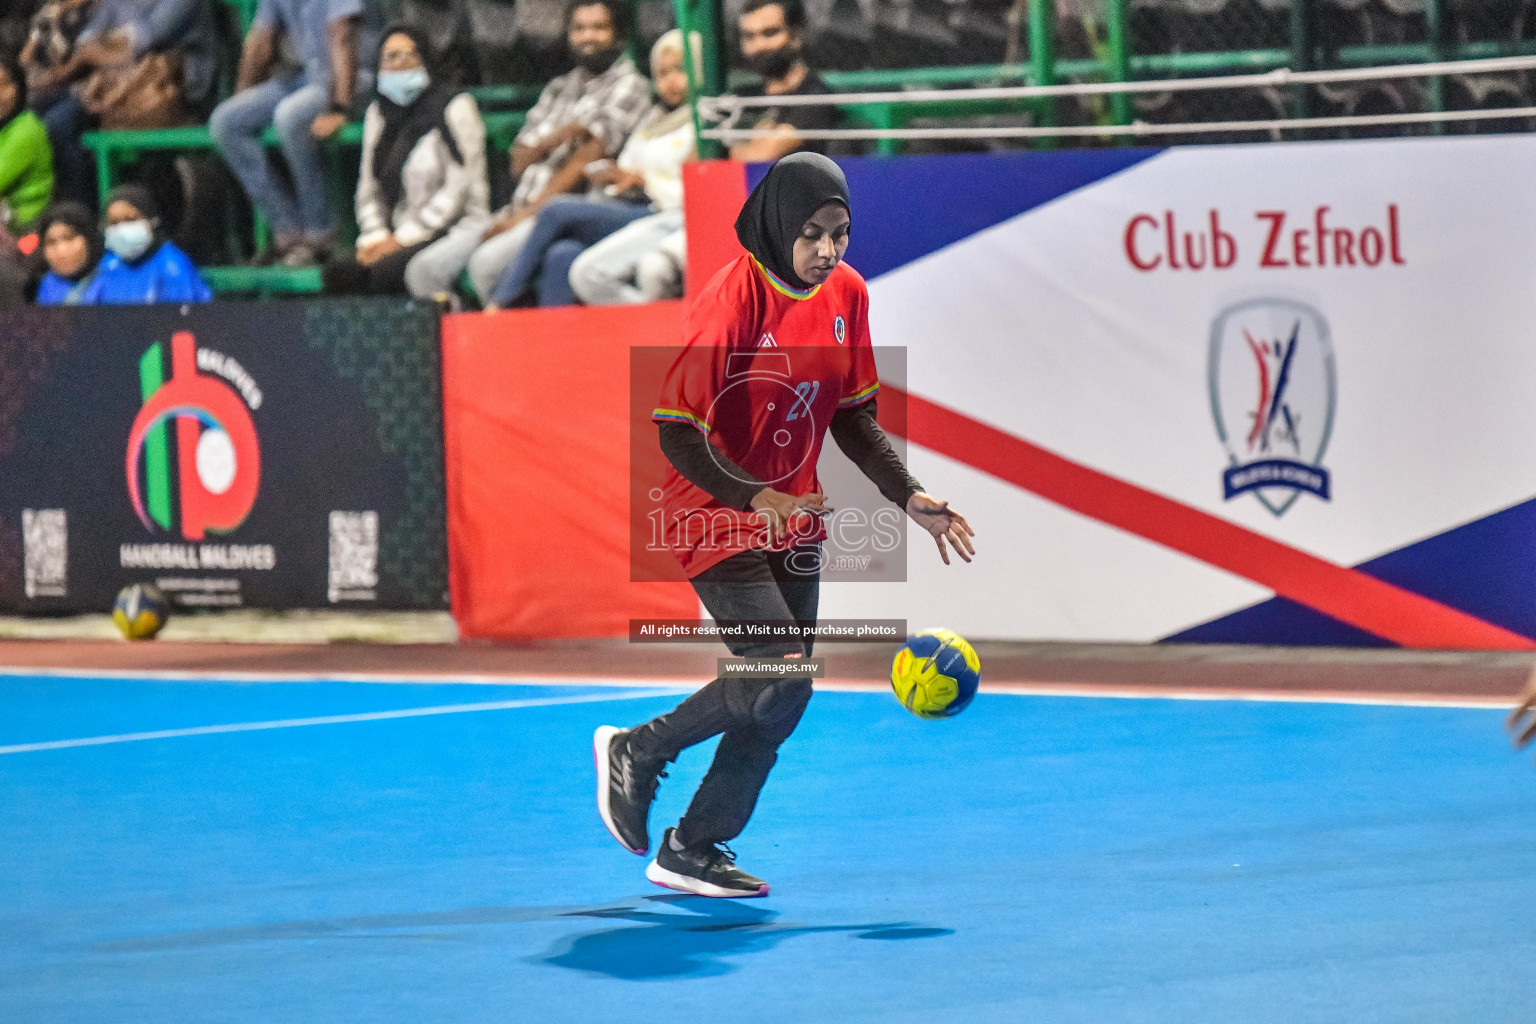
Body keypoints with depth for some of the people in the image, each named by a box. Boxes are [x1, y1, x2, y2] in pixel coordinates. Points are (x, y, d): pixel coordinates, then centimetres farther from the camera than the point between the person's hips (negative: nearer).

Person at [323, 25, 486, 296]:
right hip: (400, 236, 6)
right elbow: (369, 187, 18)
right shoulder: (379, 112, 17)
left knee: (386, 270, -33)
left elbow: (458, 191, -10)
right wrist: (375, 237, -2)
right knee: (338, 272, -22)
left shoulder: (454, 108, -2)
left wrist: (403, 239, -13)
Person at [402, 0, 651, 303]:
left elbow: (584, 162, -9)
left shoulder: (628, 85, 1)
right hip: (520, 212, 8)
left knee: (487, 262, -33)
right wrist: (553, 139, -4)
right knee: (425, 269, -9)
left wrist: (526, 214, -14)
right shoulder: (558, 89, 24)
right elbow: (519, 163, 18)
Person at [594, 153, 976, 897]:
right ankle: (636, 751, 6)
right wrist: (754, 498, -32)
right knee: (779, 677, -18)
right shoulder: (732, 298, -20)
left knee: (782, 697, 4)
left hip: (792, 520, 7)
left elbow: (853, 417, 12)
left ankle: (691, 851, 18)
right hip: (716, 516, -7)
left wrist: (909, 497, 1)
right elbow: (676, 430, -20)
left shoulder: (846, 293, 1)